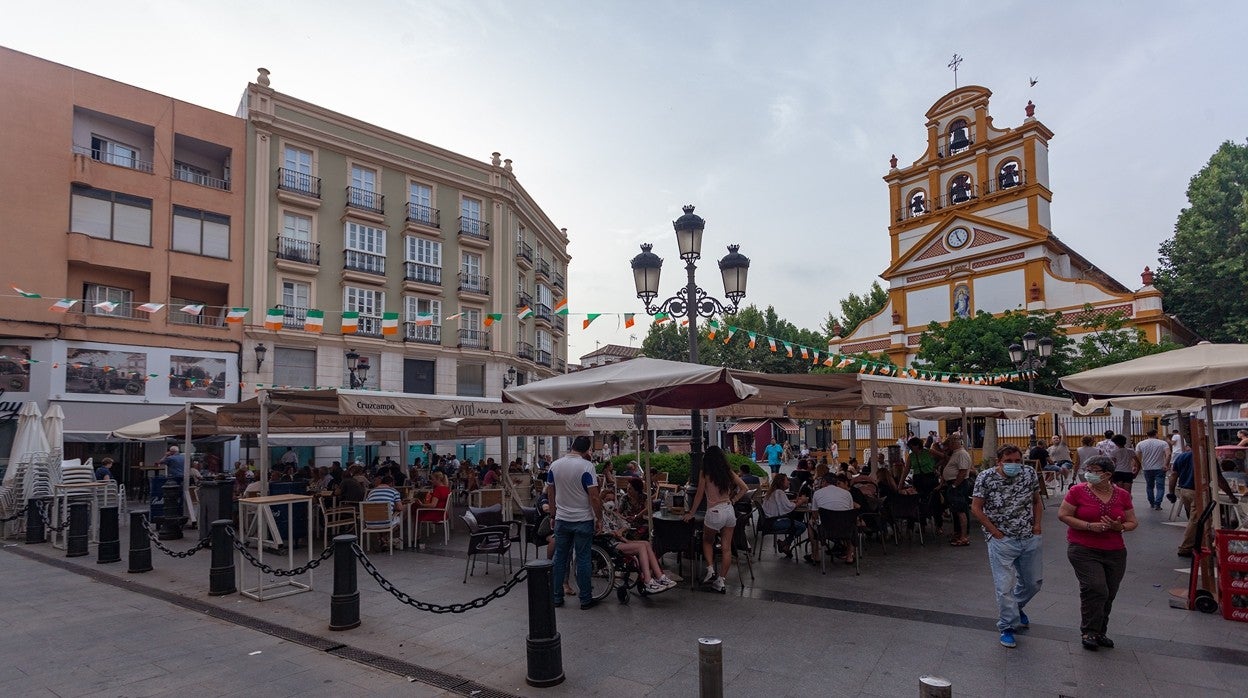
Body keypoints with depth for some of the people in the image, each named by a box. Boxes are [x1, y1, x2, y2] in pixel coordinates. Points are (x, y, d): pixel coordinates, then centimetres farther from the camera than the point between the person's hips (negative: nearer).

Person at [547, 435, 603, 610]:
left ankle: (557, 597, 20)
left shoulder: (555, 465, 1)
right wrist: (599, 519, -6)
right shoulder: (586, 466, -15)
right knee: (583, 559, 3)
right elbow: (594, 496, -17)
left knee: (560, 558, 13)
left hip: (562, 520, 4)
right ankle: (585, 600, 12)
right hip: (583, 520, -4)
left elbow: (550, 493, 9)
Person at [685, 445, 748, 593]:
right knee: (726, 548, 8)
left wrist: (691, 513, 6)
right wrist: (733, 500, 13)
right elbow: (744, 488, 7)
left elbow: (699, 495, -3)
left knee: (707, 541, 21)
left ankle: (710, 569, 6)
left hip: (715, 513, -4)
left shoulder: (705, 473, -6)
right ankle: (720, 581, 11)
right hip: (729, 511, 4)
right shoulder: (728, 472, 6)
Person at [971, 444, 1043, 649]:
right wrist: (995, 532, -10)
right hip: (1002, 540, -4)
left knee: (1034, 582, 18)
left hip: (1030, 538, 5)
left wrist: (1037, 524, 1)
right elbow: (976, 508, -8)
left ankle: (1016, 606, 47)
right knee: (1005, 586, -3)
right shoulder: (986, 478, -14)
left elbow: (1036, 500, 14)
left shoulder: (1030, 474, -2)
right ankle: (1007, 628, 13)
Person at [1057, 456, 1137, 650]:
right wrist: (1089, 526, -18)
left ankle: (1100, 632, 28)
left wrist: (1120, 527, -12)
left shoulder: (1122, 495, 4)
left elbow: (1132, 522, 10)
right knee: (1096, 589, -15)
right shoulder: (1078, 491, -7)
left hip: (1115, 552, 4)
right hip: (1083, 550, -4)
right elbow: (1063, 515, -6)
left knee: (1109, 594, 11)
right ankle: (1088, 632, 1)